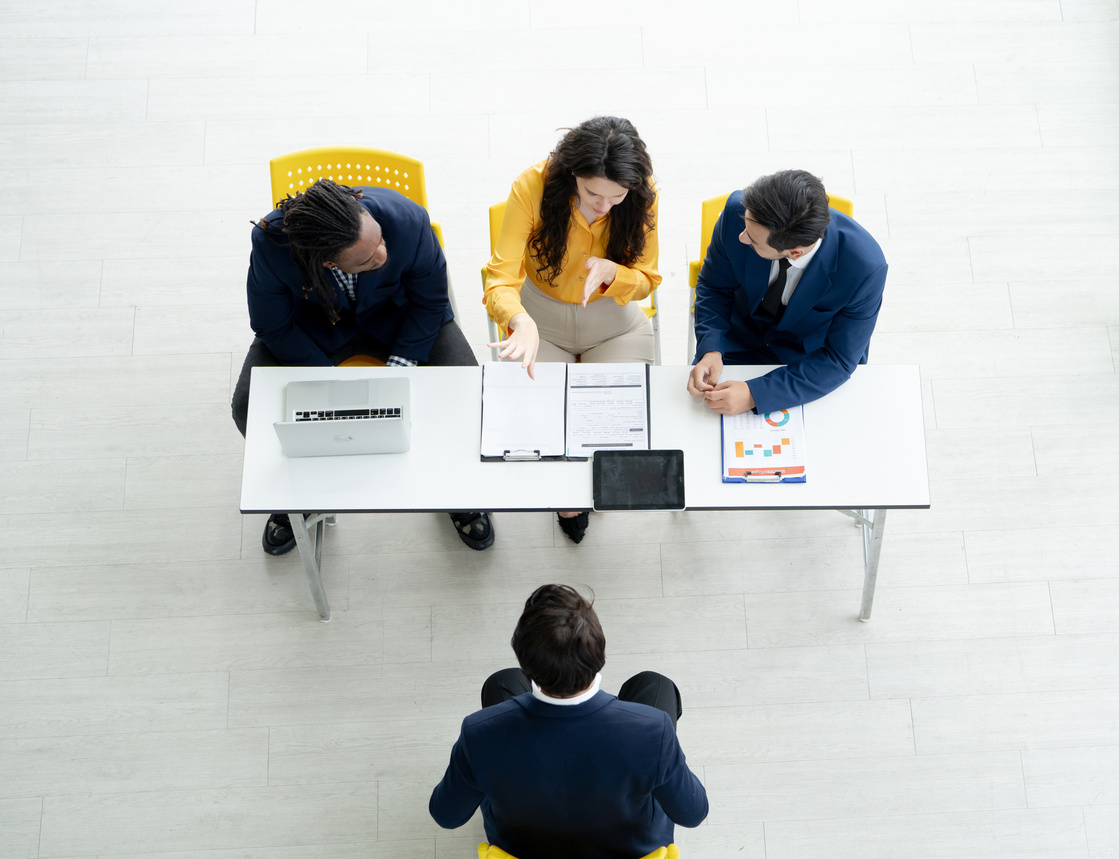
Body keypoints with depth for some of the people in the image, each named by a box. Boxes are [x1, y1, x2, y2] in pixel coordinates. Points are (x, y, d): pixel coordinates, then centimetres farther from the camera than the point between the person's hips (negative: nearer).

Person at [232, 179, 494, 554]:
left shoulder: (407, 220, -35)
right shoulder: (270, 244, -35)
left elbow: (430, 302, -15)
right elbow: (273, 327, -16)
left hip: (398, 315, 0)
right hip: (313, 323, 0)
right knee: (249, 408, -19)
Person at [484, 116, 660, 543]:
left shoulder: (642, 194, -18)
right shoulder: (533, 186, -25)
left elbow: (647, 280, -6)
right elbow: (500, 281, -27)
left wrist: (609, 271, -30)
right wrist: (521, 321, -50)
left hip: (615, 321, 1)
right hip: (541, 319, -1)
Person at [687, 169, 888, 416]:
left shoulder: (865, 268, -34)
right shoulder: (738, 211, -26)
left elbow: (837, 361, -24)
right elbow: (715, 287, -7)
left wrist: (754, 395, -35)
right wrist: (711, 351, -25)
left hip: (811, 355, -1)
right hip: (739, 340, 2)